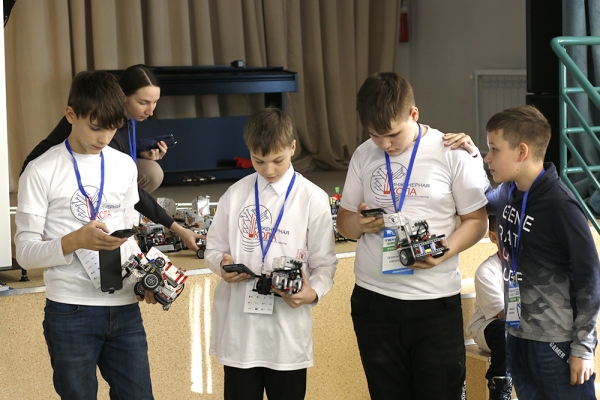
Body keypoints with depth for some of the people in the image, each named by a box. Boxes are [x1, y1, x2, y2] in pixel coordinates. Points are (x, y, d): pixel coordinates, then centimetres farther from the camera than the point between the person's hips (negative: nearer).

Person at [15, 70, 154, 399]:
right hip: (70, 313, -4)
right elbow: (25, 252, -7)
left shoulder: (125, 166, 10)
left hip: (125, 308, 4)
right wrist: (74, 241, -23)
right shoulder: (41, 172, -5)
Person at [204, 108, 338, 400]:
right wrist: (222, 264, -12)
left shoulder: (313, 199, -3)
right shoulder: (235, 195, 4)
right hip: (239, 328, 2)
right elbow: (213, 249, 11)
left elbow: (324, 263, -1)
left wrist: (313, 292, -21)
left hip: (288, 331, -1)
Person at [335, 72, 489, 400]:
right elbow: (343, 221, 12)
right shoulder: (363, 156, 5)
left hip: (436, 301, -3)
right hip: (373, 299, 3)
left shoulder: (453, 154, -6)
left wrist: (445, 250, -20)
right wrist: (359, 224, -12)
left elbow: (476, 221, -1)